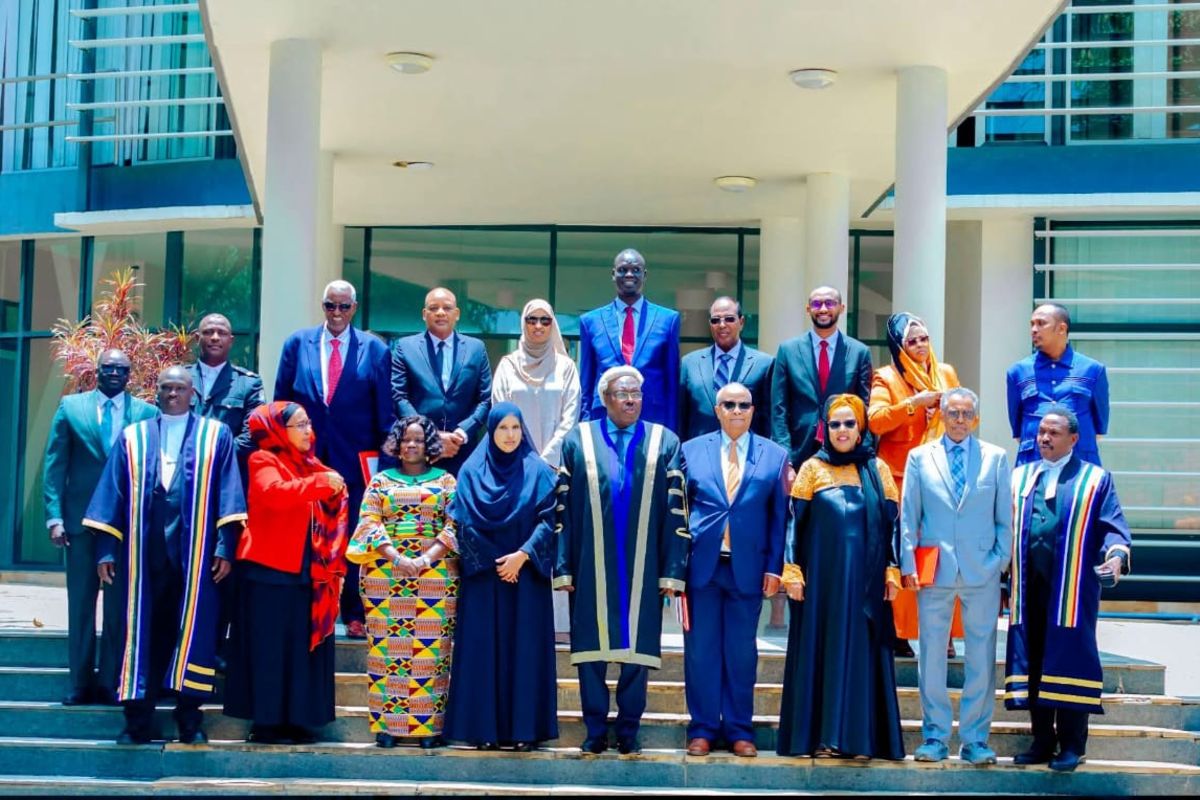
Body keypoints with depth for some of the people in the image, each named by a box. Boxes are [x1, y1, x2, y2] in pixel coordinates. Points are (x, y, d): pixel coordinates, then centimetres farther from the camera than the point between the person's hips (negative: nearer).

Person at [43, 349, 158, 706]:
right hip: (81, 517, 1)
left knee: (120, 604, 3)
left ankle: (110, 682, 9)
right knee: (81, 602, 5)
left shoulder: (146, 413, 3)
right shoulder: (71, 407, 6)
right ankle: (81, 682, 11)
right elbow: (55, 465, 3)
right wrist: (55, 516, -5)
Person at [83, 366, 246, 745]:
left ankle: (189, 718, 8)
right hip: (144, 553, 1)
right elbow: (113, 494, 9)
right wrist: (106, 548, 2)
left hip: (196, 554, -1)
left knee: (193, 632, 1)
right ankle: (138, 720, 7)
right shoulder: (133, 438, 13)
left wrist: (226, 546, -7)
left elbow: (229, 495, 2)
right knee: (143, 631, 3)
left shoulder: (216, 436, 8)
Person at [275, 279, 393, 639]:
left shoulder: (374, 349, 2)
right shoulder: (297, 344, 6)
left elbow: (384, 410, 2)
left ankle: (354, 614, 12)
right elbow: (281, 401, 8)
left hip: (354, 459, -1)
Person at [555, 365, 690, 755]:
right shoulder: (579, 440, 5)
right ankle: (596, 730, 13)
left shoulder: (665, 443, 5)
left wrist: (673, 571, -5)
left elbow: (676, 511, 1)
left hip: (642, 569, 0)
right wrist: (564, 567, -3)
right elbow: (563, 507, 3)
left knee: (638, 649, 4)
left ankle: (629, 731, 14)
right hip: (592, 568, 0)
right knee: (591, 650, 3)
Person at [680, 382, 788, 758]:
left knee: (742, 653, 6)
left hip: (749, 568, 0)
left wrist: (774, 568, -2)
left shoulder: (775, 456, 6)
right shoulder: (692, 450, 7)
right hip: (701, 565, 0)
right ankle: (702, 728, 12)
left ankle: (739, 730, 15)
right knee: (700, 650, 3)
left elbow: (779, 517, 5)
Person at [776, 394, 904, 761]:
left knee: (861, 650, 1)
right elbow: (795, 522, 1)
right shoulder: (812, 468, 4)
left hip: (865, 580, 1)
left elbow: (890, 523, 5)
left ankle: (859, 737, 5)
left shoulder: (877, 469, 6)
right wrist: (792, 572, -6)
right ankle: (820, 735, 5)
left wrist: (892, 571, -1)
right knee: (820, 648, 1)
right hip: (821, 576, 0)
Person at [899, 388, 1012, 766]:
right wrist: (908, 564, -1)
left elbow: (1005, 517, 8)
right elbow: (908, 516, 6)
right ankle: (935, 736, 12)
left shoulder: (996, 458, 7)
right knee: (931, 654, 3)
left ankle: (975, 739, 10)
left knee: (981, 656, 2)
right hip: (934, 571, 0)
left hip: (982, 572, 0)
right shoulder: (919, 457, 7)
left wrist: (1000, 559, -2)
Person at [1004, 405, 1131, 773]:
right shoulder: (1020, 477, 15)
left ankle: (1071, 745, 6)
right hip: (1029, 588, 4)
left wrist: (1116, 554, -21)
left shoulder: (1095, 479, 5)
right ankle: (1042, 742, 14)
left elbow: (1113, 527, -1)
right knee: (1031, 661, 5)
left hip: (1072, 590, -3)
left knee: (1068, 661, -2)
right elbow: (1006, 525, 12)